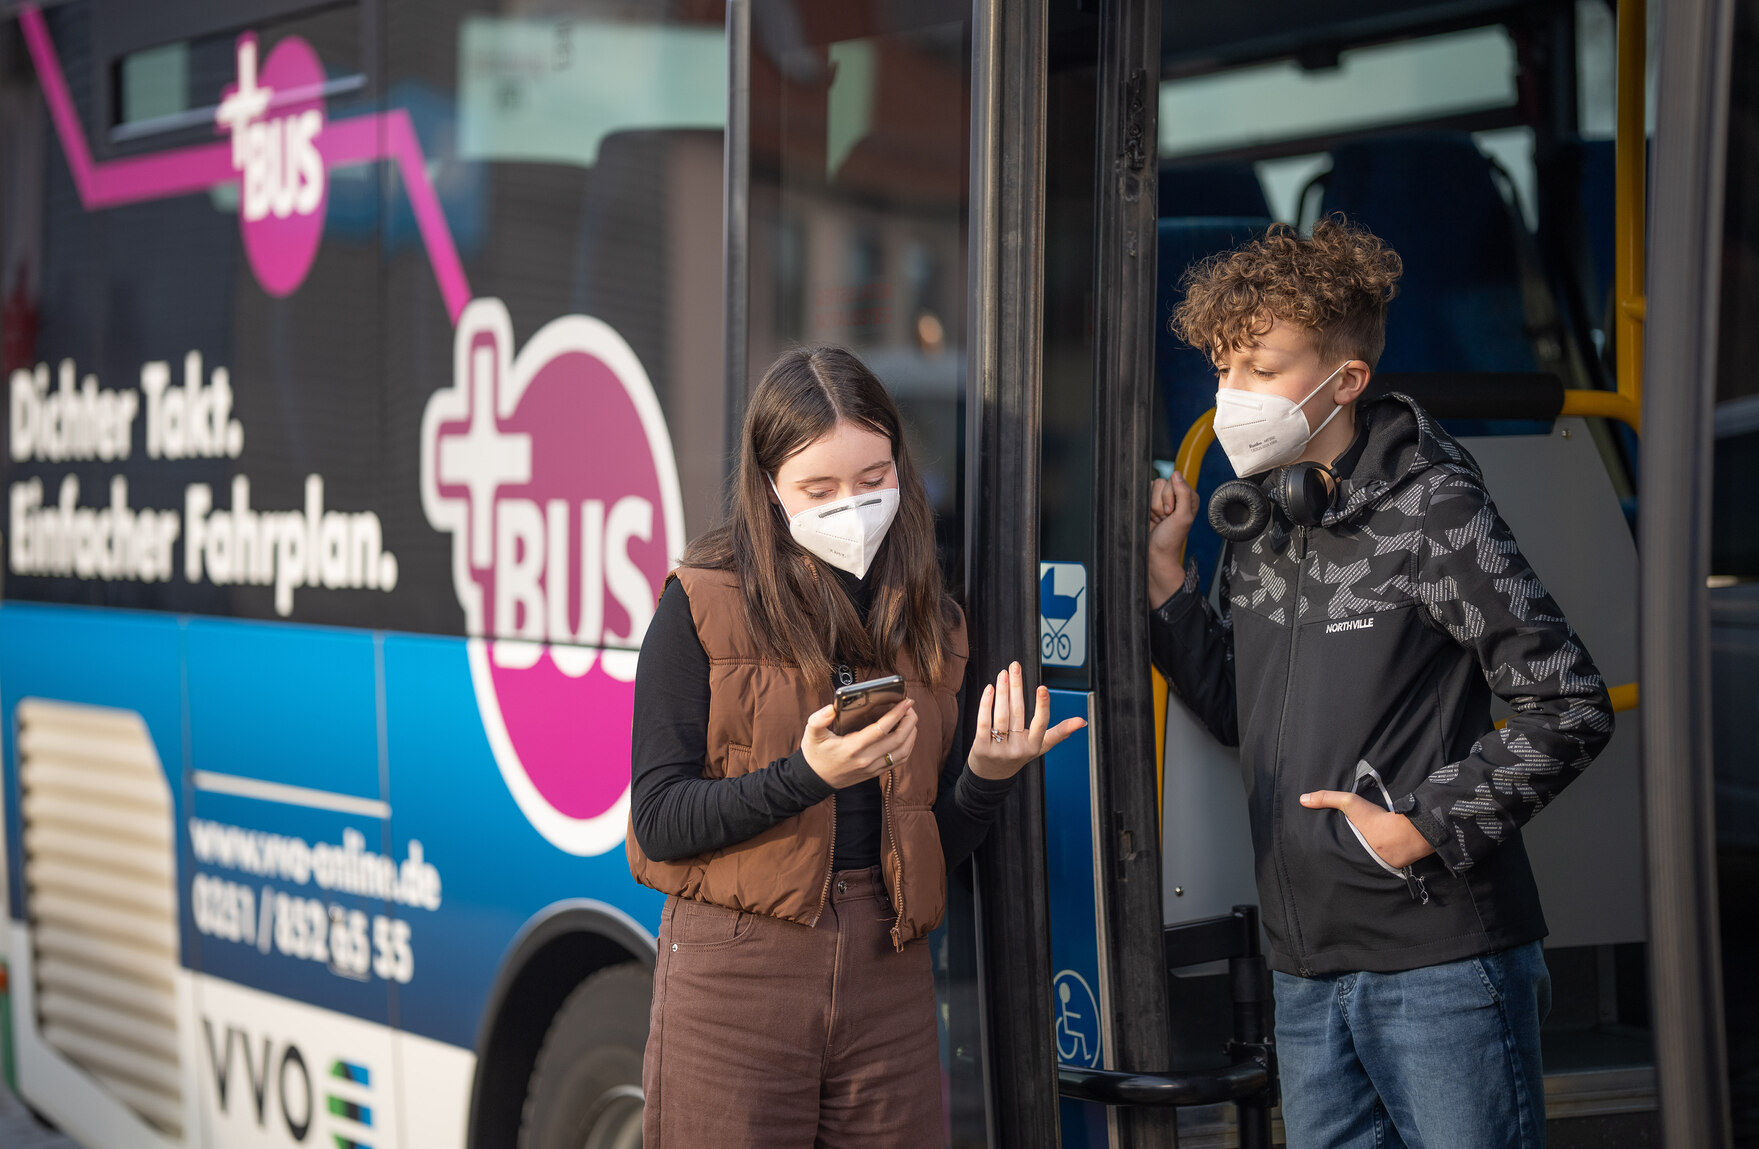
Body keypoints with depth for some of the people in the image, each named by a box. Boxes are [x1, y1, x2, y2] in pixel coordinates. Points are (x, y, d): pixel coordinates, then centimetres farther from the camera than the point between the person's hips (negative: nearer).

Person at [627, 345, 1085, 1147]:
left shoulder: (926, 625, 11)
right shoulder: (704, 606, -3)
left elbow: (942, 845, 12)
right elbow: (659, 822, -8)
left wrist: (988, 774, -8)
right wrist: (807, 775, -20)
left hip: (887, 974, 4)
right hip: (738, 963, -4)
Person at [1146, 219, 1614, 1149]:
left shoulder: (1429, 509, -11)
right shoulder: (1257, 524, 10)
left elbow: (1570, 708, -14)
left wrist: (1422, 827, -16)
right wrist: (1165, 577, 6)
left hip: (1441, 965, -7)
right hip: (1305, 969, 7)